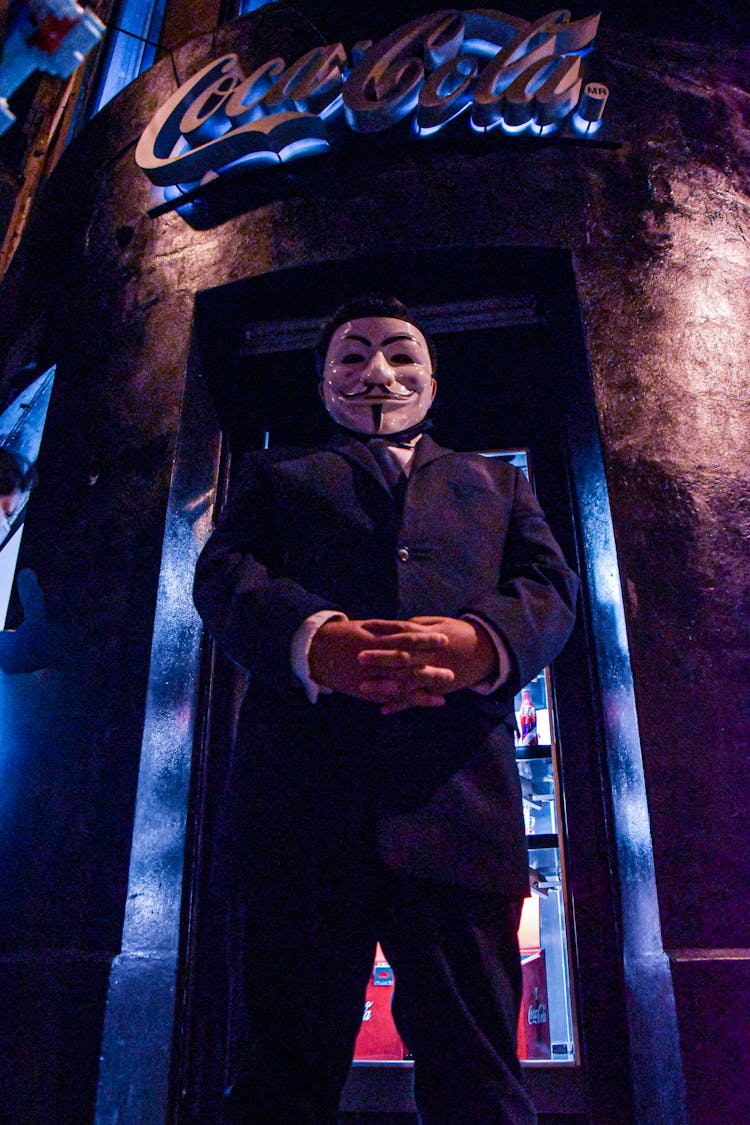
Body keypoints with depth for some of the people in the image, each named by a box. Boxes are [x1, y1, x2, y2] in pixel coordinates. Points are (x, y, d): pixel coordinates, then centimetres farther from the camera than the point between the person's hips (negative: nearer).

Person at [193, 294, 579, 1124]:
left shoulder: (497, 483, 29)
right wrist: (315, 637, -17)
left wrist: (482, 639, -14)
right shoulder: (275, 474, 26)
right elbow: (222, 574, 7)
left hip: (455, 797, 1)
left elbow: (550, 588, 12)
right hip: (302, 787, 0)